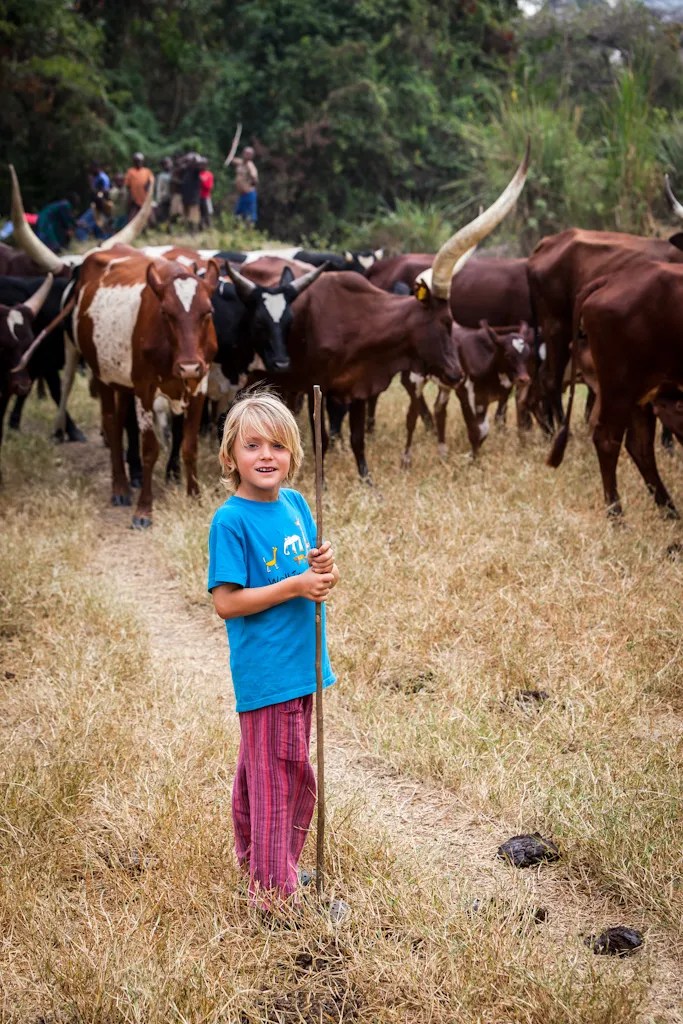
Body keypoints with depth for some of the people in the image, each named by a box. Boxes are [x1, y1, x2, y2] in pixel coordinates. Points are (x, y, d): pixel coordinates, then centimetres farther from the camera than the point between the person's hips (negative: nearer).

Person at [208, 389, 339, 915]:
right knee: (277, 777, 0)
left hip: (302, 665, 7)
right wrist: (296, 585, -20)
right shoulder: (232, 520, -15)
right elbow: (226, 601, -18)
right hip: (264, 671, -7)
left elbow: (316, 575, 15)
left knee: (286, 772, 19)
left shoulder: (296, 504, 5)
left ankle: (258, 862, 36)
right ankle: (274, 892, 12)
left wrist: (327, 569, -9)